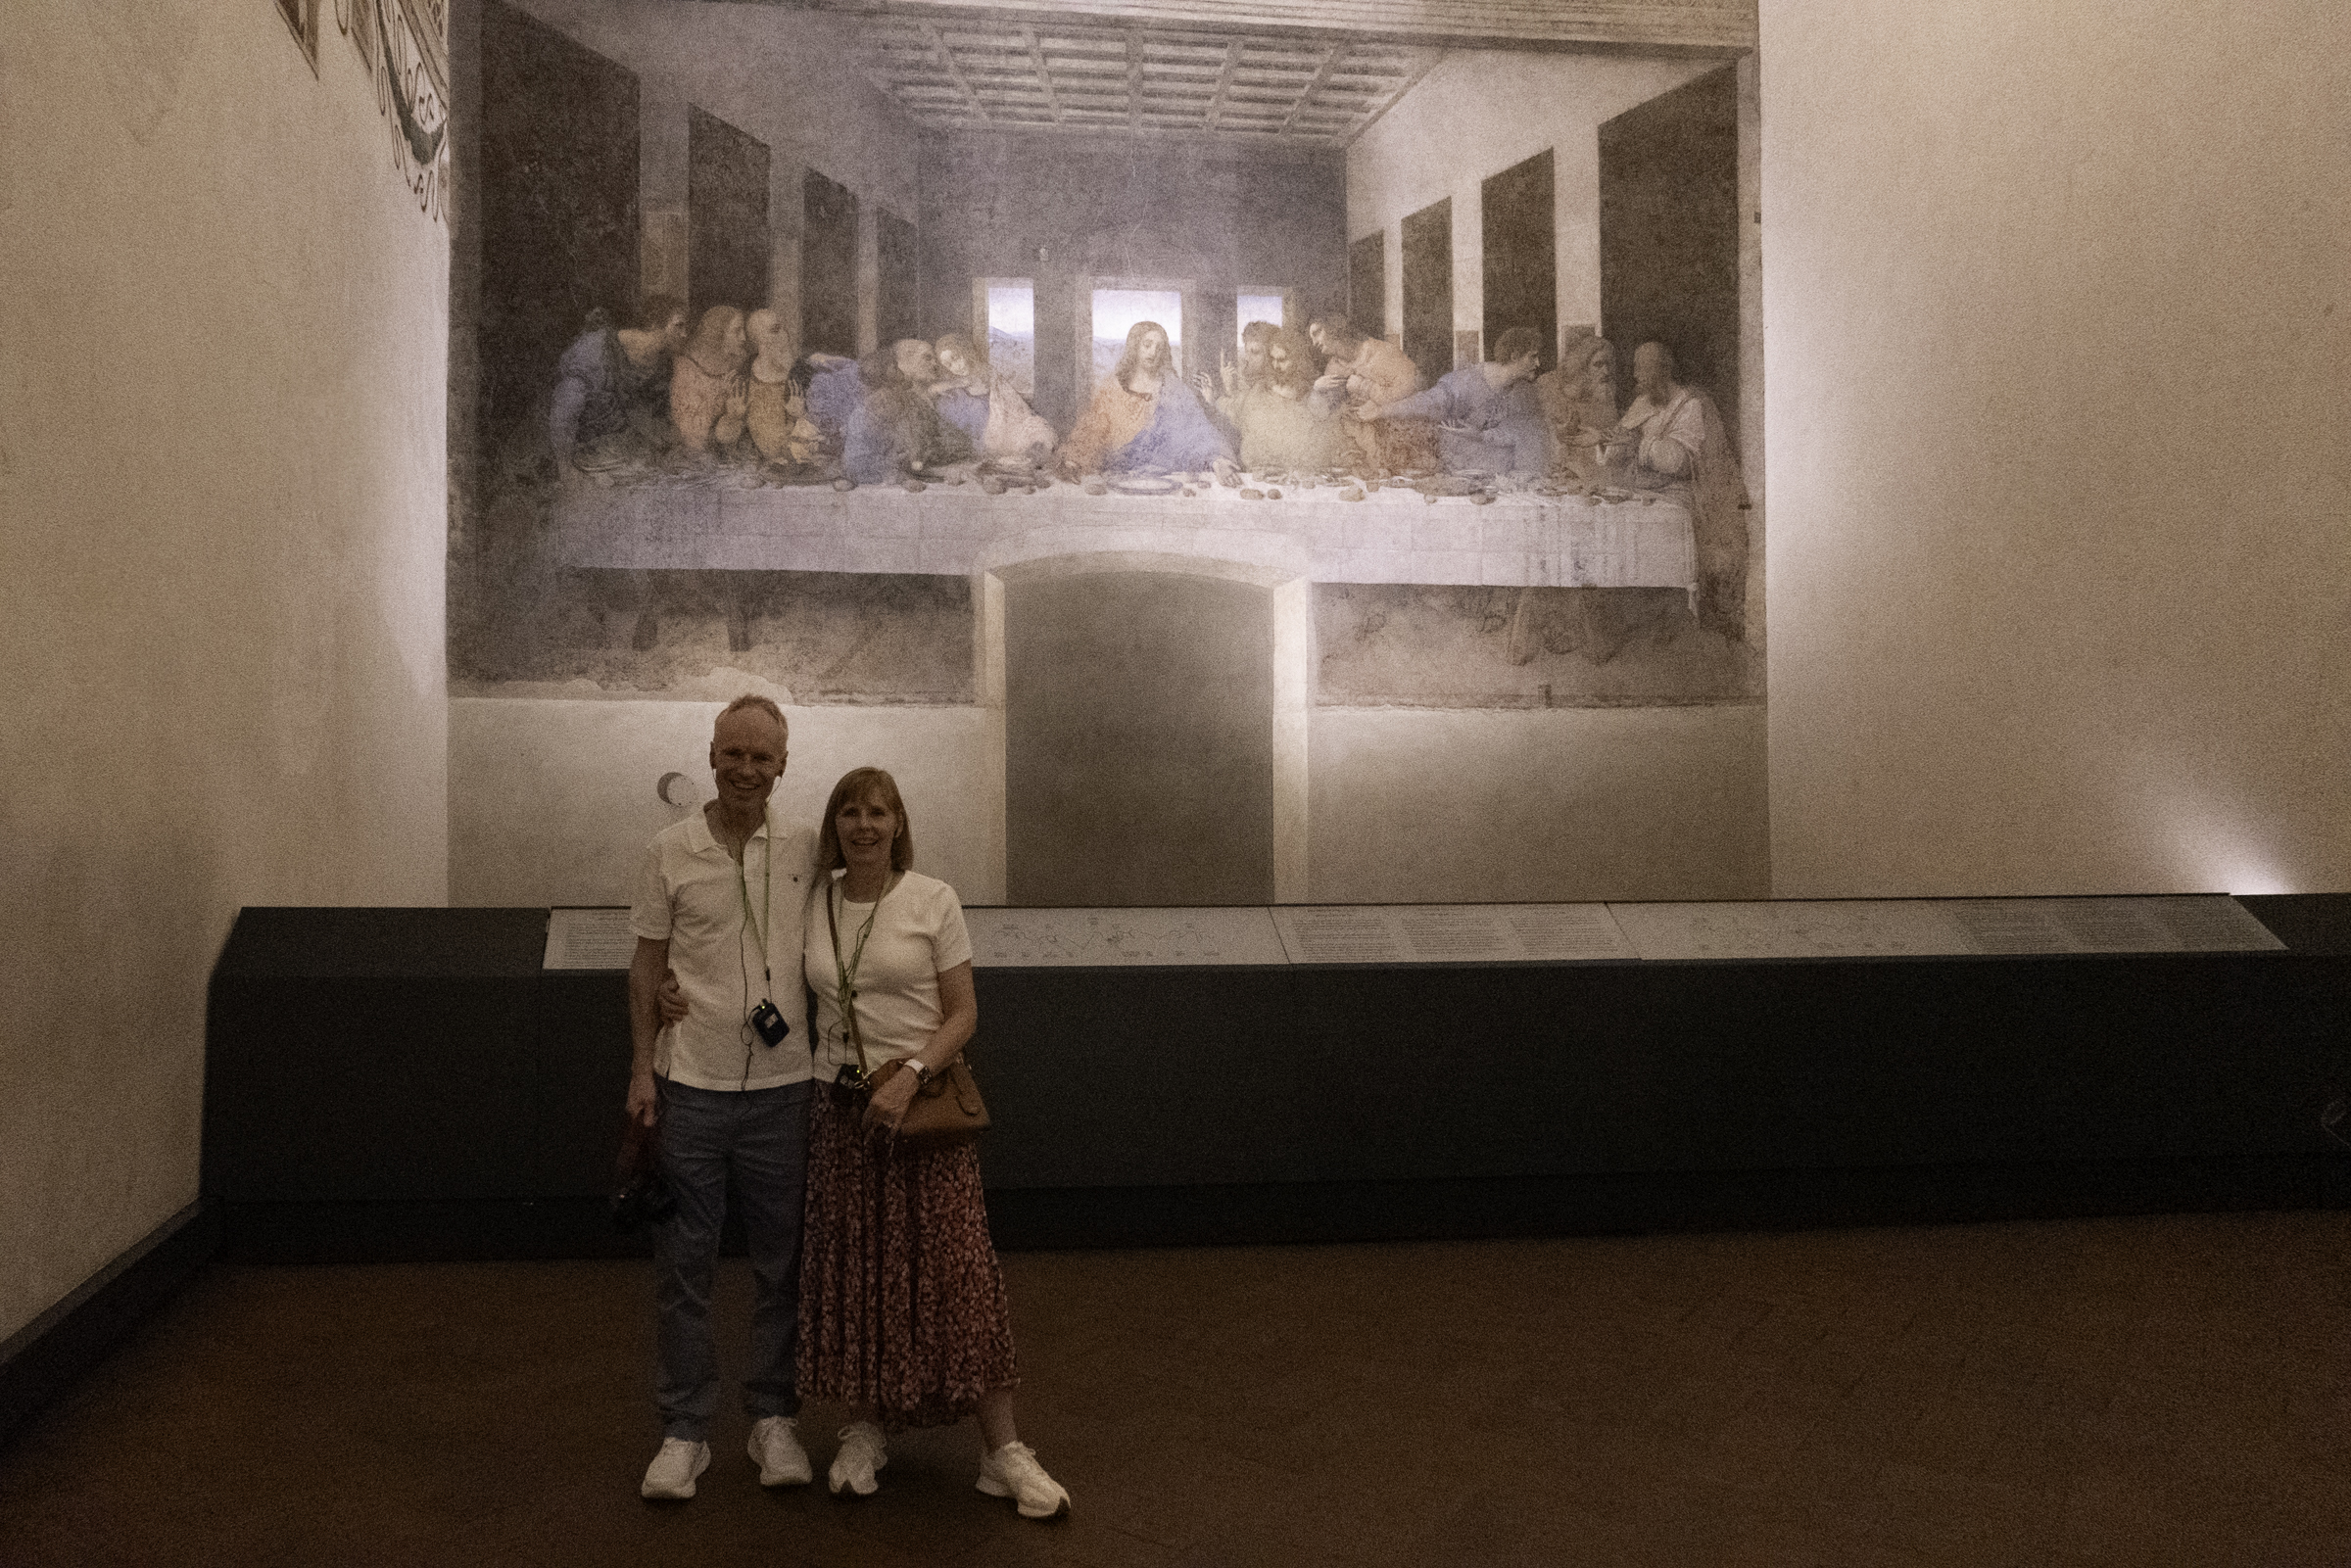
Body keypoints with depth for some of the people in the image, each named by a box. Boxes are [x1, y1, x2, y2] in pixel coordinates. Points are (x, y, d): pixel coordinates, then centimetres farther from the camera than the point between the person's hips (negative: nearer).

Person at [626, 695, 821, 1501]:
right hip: (691, 1086, -1)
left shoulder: (806, 851, 2)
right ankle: (684, 1429, 18)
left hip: (783, 1087, 1)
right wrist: (642, 1068, -1)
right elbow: (647, 964, 4)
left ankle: (774, 1418, 25)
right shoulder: (670, 851, -1)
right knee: (683, 1262, 5)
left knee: (782, 1261, 10)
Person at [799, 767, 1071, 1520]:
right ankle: (864, 1428, 23)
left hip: (925, 1099, -3)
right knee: (852, 1270, 7)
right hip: (841, 1105, 3)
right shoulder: (814, 906, 5)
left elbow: (963, 1013, -5)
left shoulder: (931, 900, -4)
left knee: (957, 1268, -5)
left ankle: (1002, 1451, 1)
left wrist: (910, 1076, -19)